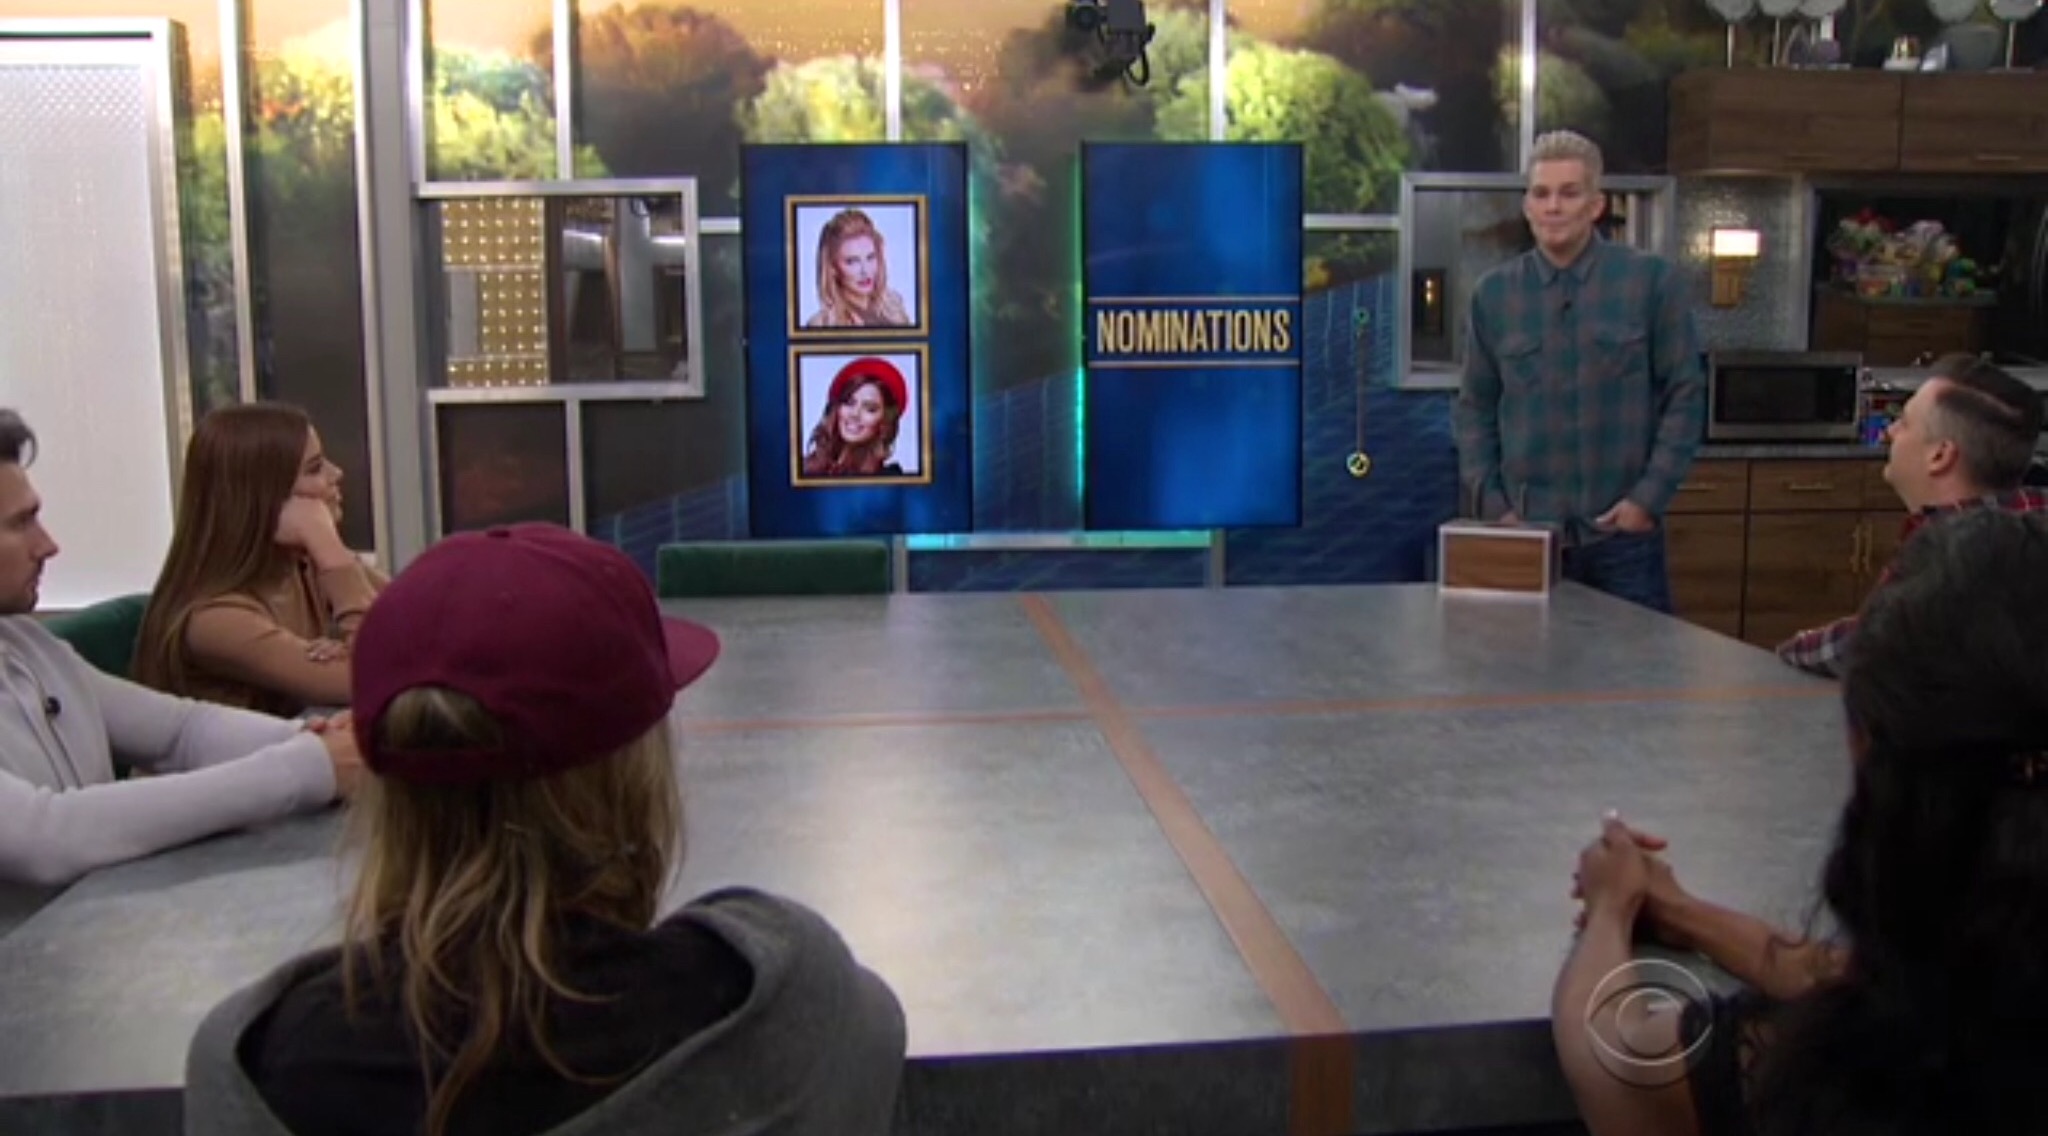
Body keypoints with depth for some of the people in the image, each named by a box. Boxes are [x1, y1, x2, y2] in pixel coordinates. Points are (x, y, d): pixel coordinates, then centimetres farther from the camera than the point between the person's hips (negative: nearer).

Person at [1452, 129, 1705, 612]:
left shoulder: (1652, 280, -1)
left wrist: (1650, 497, -7)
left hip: (1624, 530, -1)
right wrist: (1489, 501, 0)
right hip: (1526, 530, 2)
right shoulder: (1493, 292, 5)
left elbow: (1685, 395, 0)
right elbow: (1474, 407, 9)